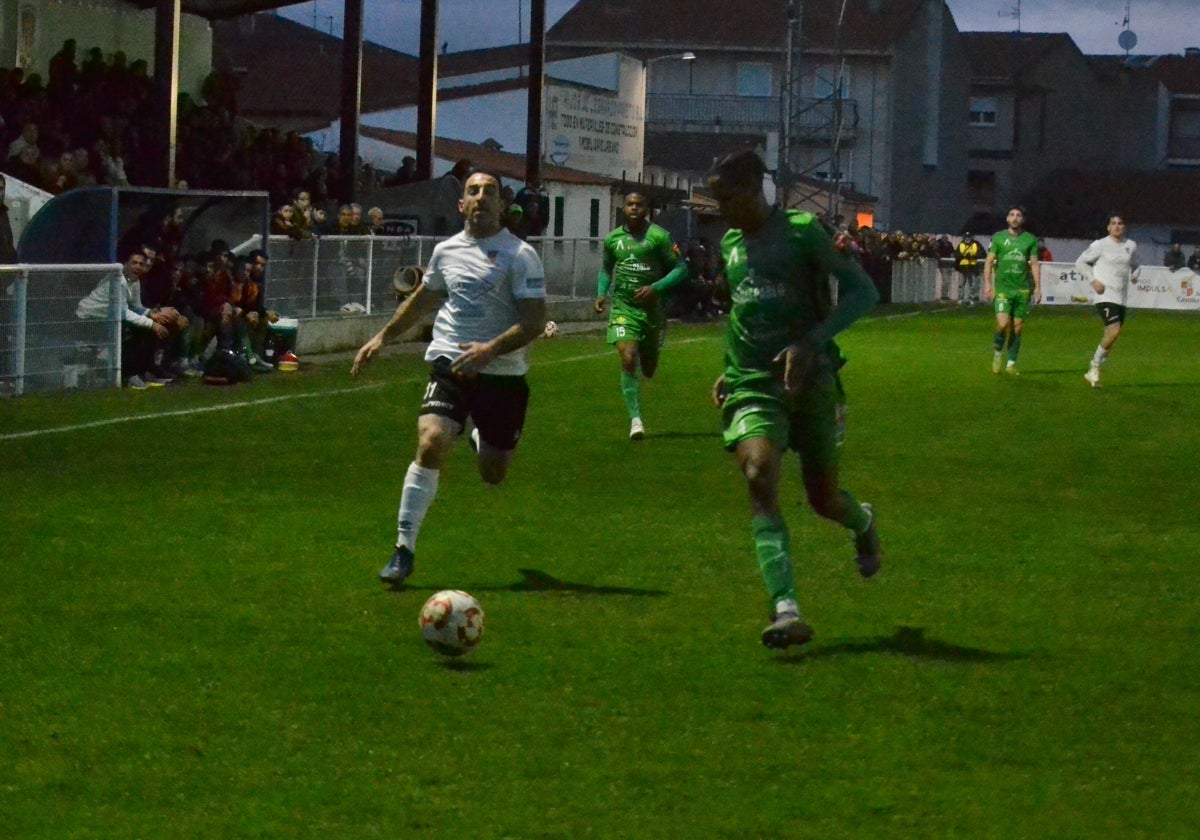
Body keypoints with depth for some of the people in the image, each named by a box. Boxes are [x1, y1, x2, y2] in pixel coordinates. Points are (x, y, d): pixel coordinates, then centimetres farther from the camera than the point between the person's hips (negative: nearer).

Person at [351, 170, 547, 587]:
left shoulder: (520, 255, -6)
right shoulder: (446, 251, 8)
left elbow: (535, 321, -11)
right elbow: (422, 299, 26)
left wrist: (490, 350, -24)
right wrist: (382, 338, 25)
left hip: (502, 375, -2)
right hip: (449, 365, 2)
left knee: (493, 475, 8)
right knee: (431, 443, -22)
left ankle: (482, 440, 48)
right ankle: (404, 549, -16)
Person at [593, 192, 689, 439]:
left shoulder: (658, 237, -7)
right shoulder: (613, 239, 4)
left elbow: (681, 268, -5)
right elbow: (606, 269, 21)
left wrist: (656, 288, -18)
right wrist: (601, 294, 3)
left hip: (651, 307, -1)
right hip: (622, 306, 1)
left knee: (648, 370, 11)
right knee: (628, 360, -17)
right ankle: (635, 419, -12)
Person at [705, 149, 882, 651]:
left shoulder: (802, 232, -9)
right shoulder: (730, 244, 11)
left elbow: (862, 292, -13)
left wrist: (811, 343, -24)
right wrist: (729, 370, 16)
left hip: (810, 381, -4)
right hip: (752, 386, 4)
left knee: (824, 499, 7)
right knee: (758, 477, -23)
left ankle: (862, 523, 48)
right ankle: (786, 610, -30)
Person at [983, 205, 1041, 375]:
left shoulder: (1030, 239, 7)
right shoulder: (998, 238, 4)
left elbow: (1034, 264, 8)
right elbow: (989, 261, 6)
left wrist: (1037, 287, 2)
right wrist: (987, 283, -4)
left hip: (1022, 289, 2)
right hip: (1002, 288, -2)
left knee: (1018, 328, 2)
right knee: (1003, 324, -16)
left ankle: (1011, 362, 14)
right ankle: (997, 351, 12)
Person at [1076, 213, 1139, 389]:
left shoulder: (1131, 246, 11)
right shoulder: (1100, 245, -4)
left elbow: (1134, 265, 29)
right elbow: (1080, 263, 2)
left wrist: (1135, 274, 5)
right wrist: (1094, 280, -10)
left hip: (1121, 298, 6)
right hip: (1105, 296, -6)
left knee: (1111, 335, 6)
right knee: (1114, 331, -21)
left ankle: (1093, 373, 20)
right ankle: (1095, 366, -4)